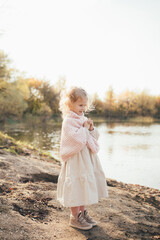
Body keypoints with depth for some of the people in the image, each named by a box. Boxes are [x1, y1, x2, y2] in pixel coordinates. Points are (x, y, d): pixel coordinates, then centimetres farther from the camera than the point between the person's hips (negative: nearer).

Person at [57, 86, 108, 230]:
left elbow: (95, 137, 13)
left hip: (87, 158, 8)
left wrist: (92, 129, -6)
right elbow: (78, 139, -25)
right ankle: (75, 217, 15)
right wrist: (84, 128, -14)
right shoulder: (68, 121, -14)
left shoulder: (83, 119, 11)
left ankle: (83, 212, 32)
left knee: (85, 186, 17)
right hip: (75, 159, -8)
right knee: (76, 187, 0)